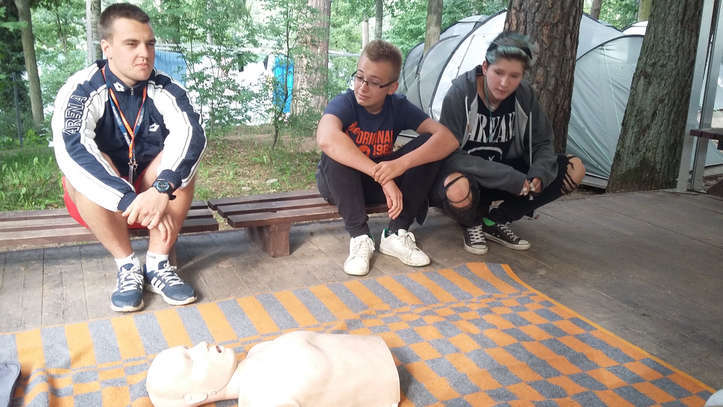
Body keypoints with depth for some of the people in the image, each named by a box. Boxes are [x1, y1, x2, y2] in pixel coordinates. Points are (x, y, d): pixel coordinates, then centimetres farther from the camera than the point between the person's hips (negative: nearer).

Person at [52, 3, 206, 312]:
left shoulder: (165, 90, -12)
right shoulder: (81, 90, -18)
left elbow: (191, 135, -29)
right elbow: (71, 150, -35)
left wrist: (162, 189, -46)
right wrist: (129, 201, -46)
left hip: (152, 194, 2)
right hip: (98, 200, -2)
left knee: (181, 160, -24)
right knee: (87, 169, -31)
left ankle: (157, 265, -20)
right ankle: (127, 266, -19)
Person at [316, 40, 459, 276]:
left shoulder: (399, 107, -12)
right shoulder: (345, 103, -21)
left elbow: (448, 139, -25)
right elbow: (326, 138, -45)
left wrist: (401, 164, -42)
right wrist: (382, 176, -49)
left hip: (378, 184, 3)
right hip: (340, 185, -3)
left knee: (427, 144, -18)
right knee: (336, 152, -35)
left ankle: (396, 234, -15)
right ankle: (359, 237, -25)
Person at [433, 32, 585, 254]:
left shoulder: (524, 95, -6)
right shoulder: (461, 93, -21)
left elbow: (542, 143, 3)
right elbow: (450, 155, -24)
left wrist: (538, 176, -21)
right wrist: (514, 181, -28)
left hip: (506, 172, 5)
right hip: (465, 176, -5)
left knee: (574, 169, -10)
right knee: (458, 190, -43)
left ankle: (496, 221, -3)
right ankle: (473, 224, -3)